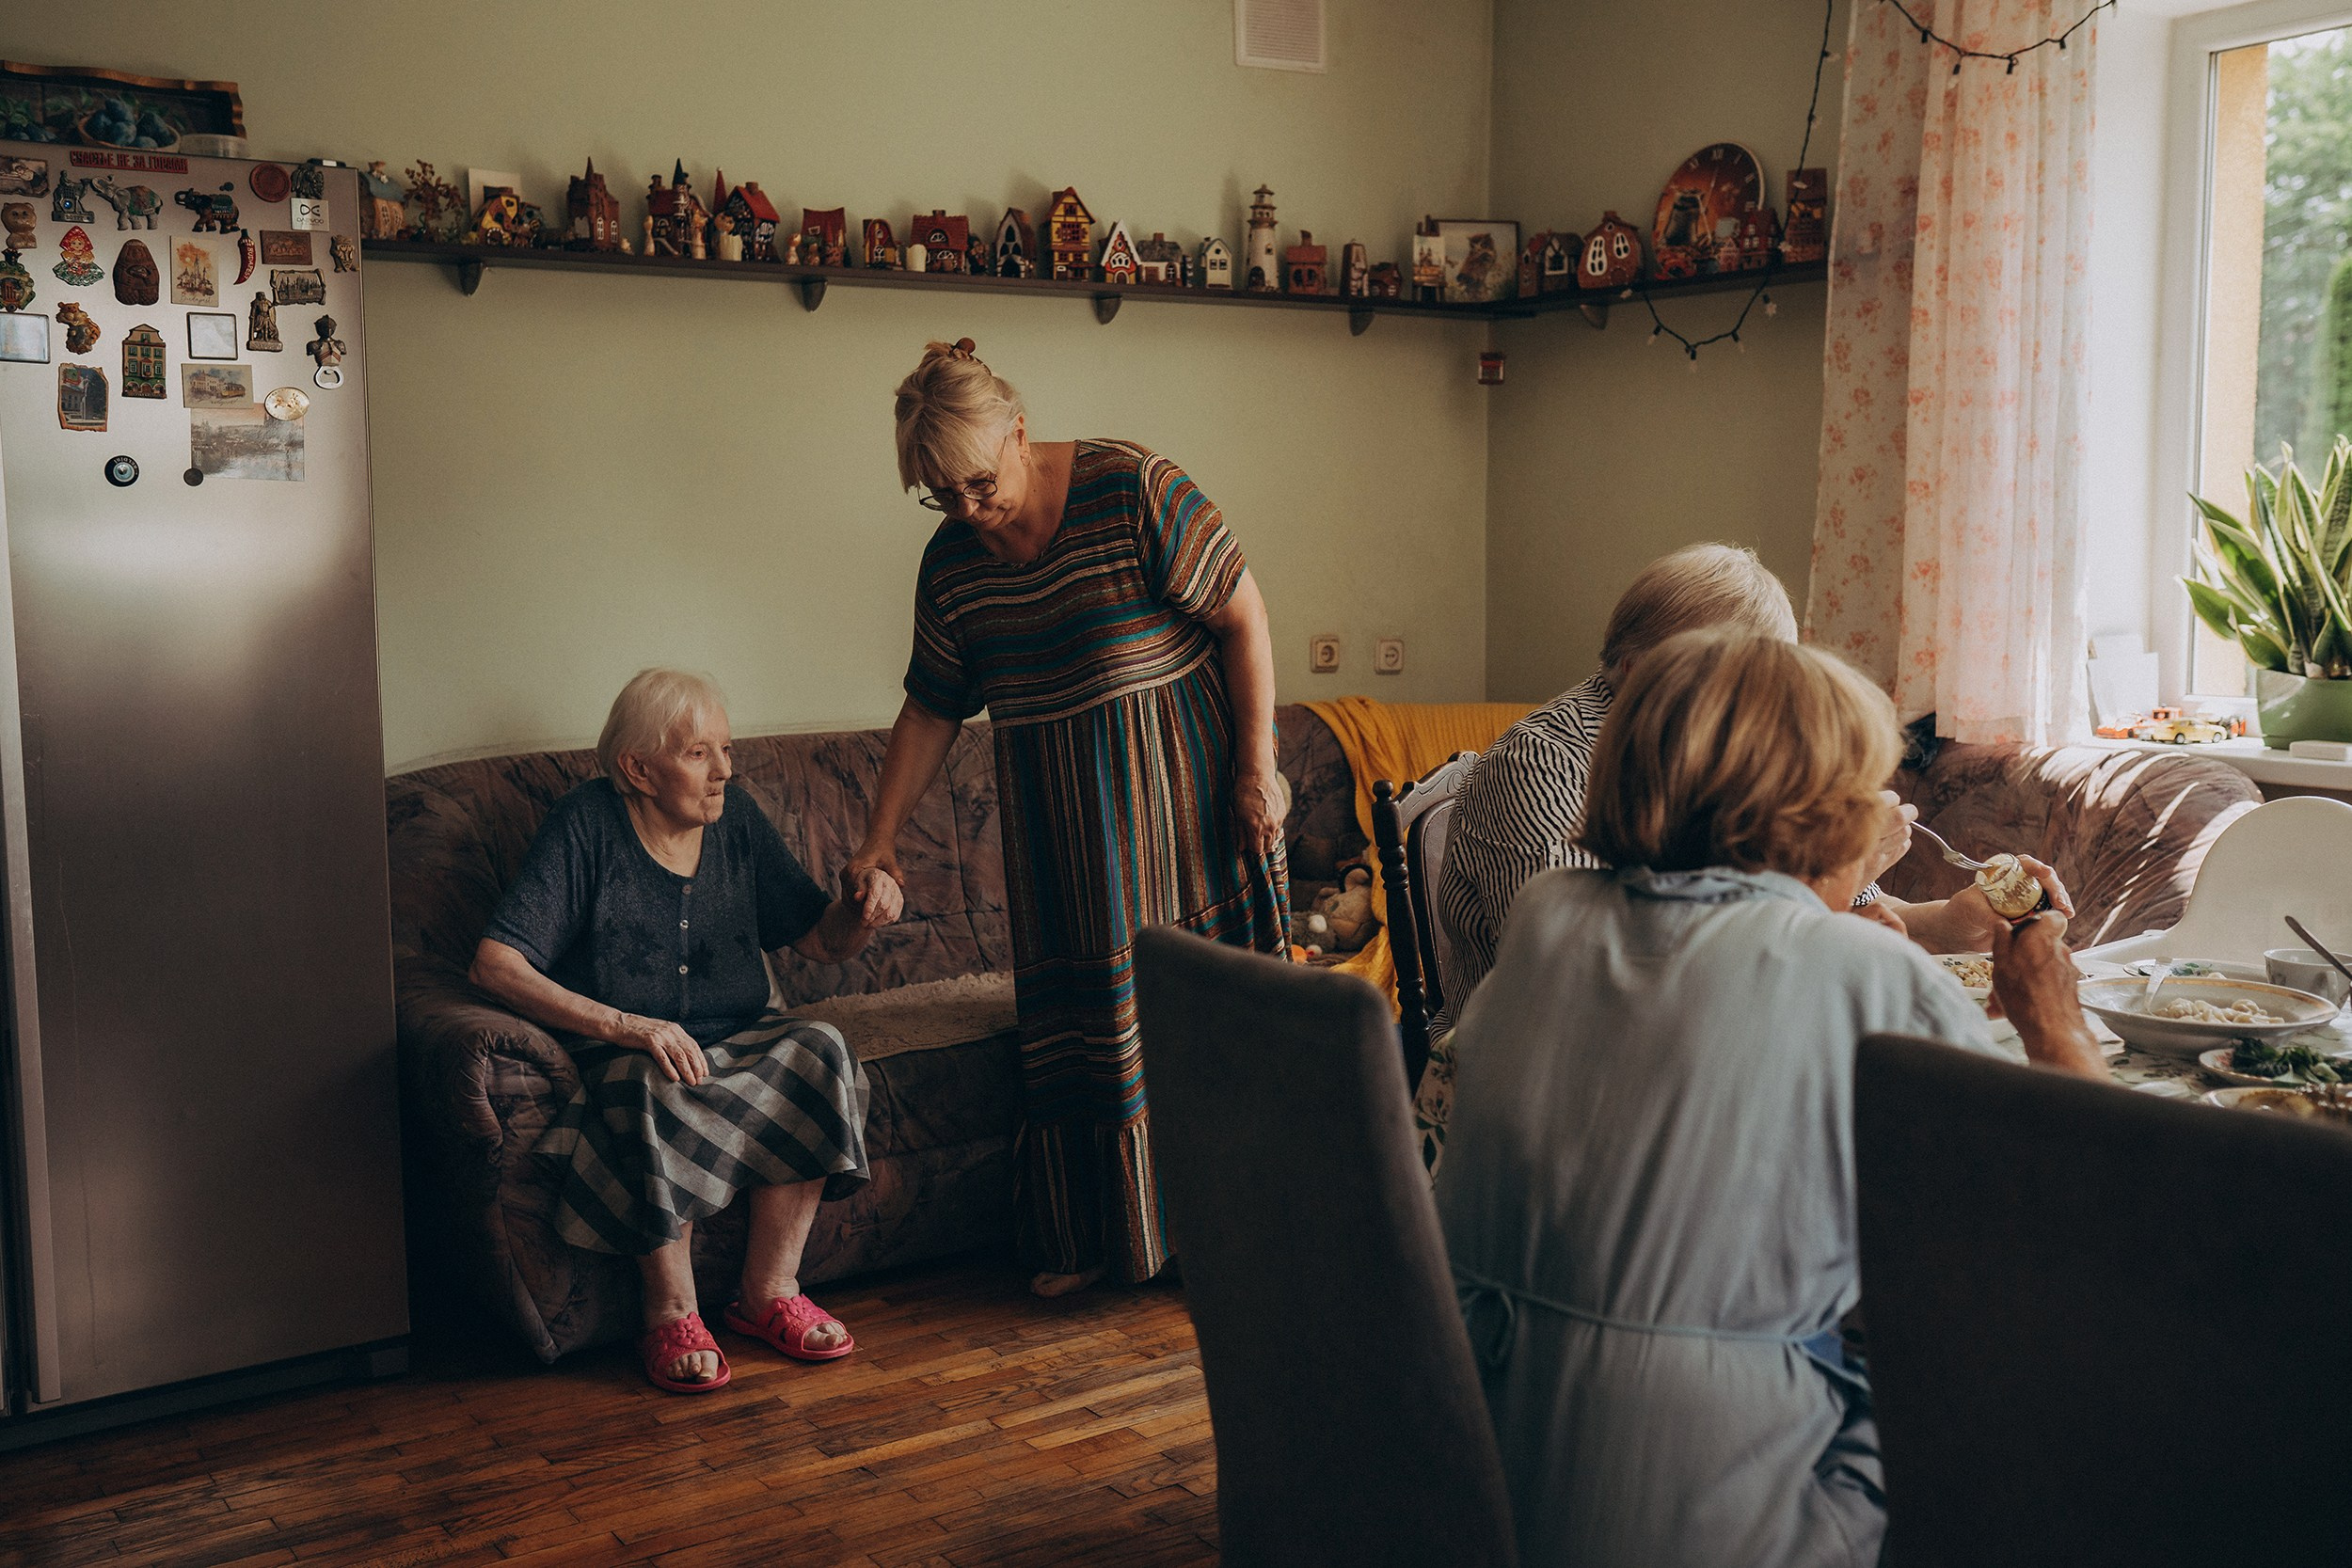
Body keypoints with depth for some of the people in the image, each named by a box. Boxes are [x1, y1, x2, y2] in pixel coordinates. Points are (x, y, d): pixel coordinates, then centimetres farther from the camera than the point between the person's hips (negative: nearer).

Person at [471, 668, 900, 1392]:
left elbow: (819, 939, 11)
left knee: (817, 1049, -25)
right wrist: (626, 1025, -29)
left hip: (735, 1045, 5)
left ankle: (770, 1292, -15)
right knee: (654, 1088, -37)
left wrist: (861, 910, -14)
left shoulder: (736, 817, 5)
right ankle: (672, 1316, -21)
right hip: (623, 1055, -4)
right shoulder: (586, 825, -10)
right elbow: (495, 963, -19)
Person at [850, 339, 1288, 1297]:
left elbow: (1243, 615, -11)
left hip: (1185, 801, -4)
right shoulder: (951, 564, 3)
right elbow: (931, 711, 12)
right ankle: (1089, 1241, 22)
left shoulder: (1131, 490, -13)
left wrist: (1256, 768, -13)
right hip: (1064, 830, 4)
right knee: (1082, 1025, 8)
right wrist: (882, 837, 12)